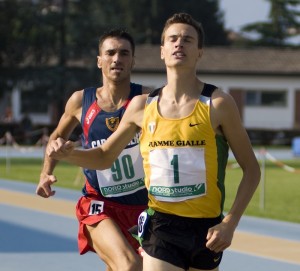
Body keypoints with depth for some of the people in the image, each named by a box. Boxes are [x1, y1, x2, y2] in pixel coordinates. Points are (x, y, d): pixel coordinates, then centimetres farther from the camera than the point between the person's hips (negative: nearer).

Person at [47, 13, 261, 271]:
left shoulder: (218, 104, -4)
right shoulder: (142, 106, 5)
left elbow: (251, 168, 1)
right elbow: (104, 157, 18)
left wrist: (230, 223, -10)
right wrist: (68, 153, -3)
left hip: (206, 229, -1)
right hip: (160, 227, 1)